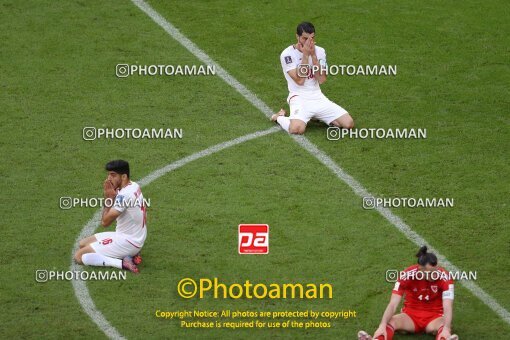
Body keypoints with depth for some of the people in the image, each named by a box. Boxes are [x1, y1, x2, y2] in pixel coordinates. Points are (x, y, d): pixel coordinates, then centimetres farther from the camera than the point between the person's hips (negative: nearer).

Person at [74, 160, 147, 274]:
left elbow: (105, 222, -20)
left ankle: (122, 263, -16)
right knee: (83, 243, 20)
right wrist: (110, 195, -7)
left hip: (128, 242, -10)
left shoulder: (124, 195, -25)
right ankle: (129, 255, 8)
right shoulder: (134, 186, 5)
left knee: (79, 256, -11)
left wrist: (108, 197, -13)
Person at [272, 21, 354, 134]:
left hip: (318, 97, 5)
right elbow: (299, 80, -17)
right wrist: (306, 55, -18)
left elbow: (321, 79, -5)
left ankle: (318, 116, 15)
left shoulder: (320, 51, 6)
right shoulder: (287, 54, -8)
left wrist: (313, 56, -14)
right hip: (299, 98, -5)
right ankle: (280, 117, 1)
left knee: (349, 123, -11)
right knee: (297, 129, -35)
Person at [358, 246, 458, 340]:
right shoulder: (407, 275, -18)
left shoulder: (444, 276, -20)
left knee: (444, 325, -36)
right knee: (391, 321, -30)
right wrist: (382, 326, -41)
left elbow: (447, 307, -29)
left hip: (434, 318, -1)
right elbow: (393, 304, -24)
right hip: (411, 314, 1)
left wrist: (446, 328, -49)